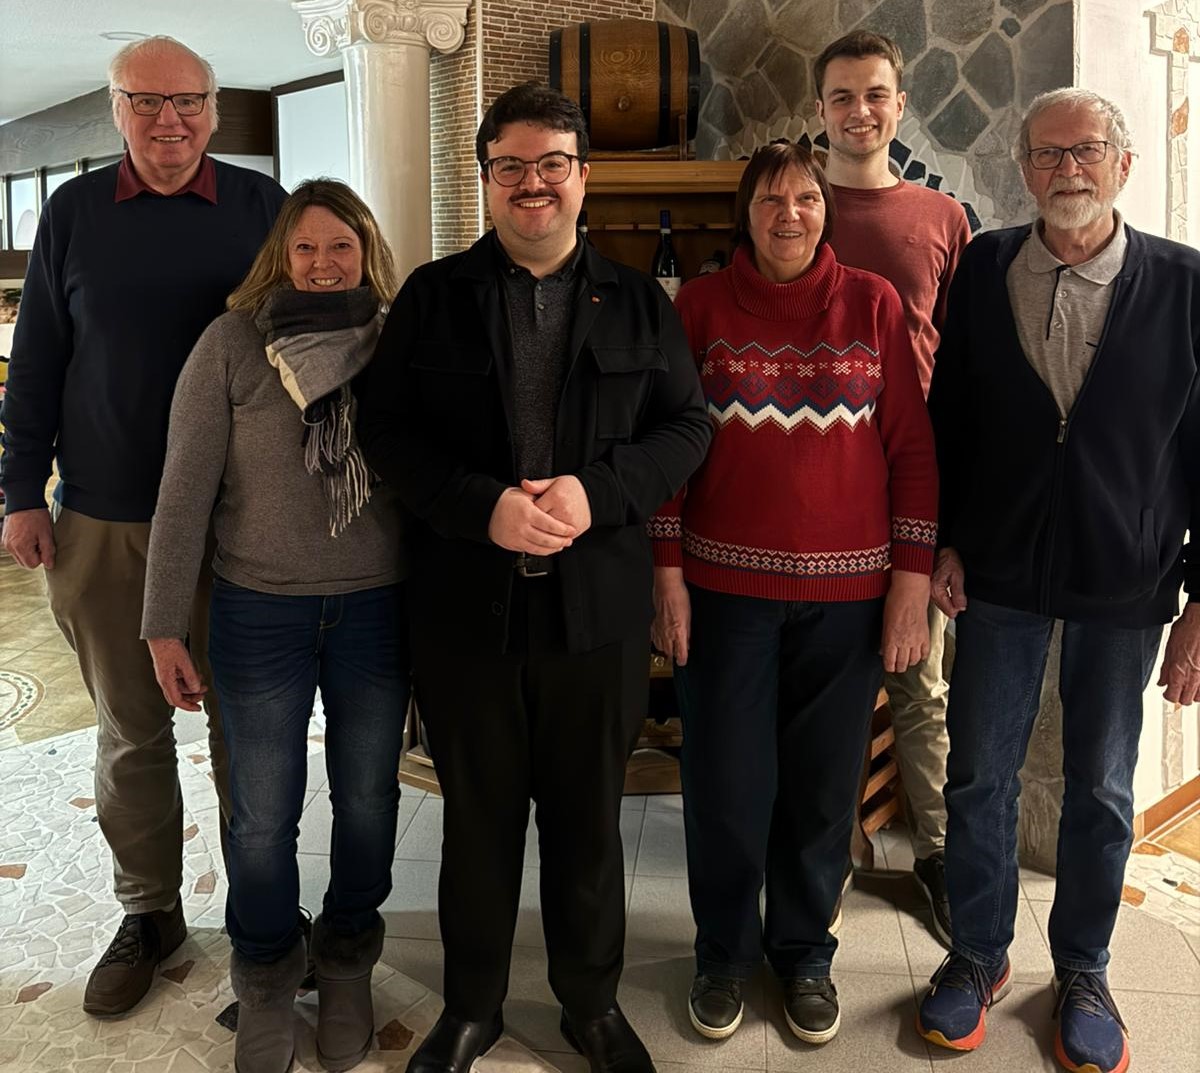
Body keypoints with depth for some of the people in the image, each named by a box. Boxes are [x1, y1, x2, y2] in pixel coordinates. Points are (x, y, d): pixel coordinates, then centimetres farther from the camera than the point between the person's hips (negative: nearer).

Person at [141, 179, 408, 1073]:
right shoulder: (231, 344, -5)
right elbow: (185, 489, -5)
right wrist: (164, 625, -5)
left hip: (378, 609, 2)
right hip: (261, 613, -1)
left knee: (367, 798, 13)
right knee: (264, 813, 8)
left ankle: (348, 963, 36)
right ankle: (265, 977, 33)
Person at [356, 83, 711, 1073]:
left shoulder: (638, 303, 6)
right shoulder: (434, 296, 4)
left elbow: (686, 427, 1)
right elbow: (386, 429, -2)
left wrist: (596, 492, -16)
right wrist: (483, 506, -17)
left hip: (600, 607, 1)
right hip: (465, 606, 0)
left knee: (589, 819, 14)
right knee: (478, 816, 14)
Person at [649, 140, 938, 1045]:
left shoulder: (874, 304, 3)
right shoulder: (703, 305, 3)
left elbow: (912, 444, 2)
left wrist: (913, 576, -3)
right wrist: (668, 572, -3)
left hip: (847, 591, 1)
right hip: (725, 586, 0)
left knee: (824, 783, 10)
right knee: (727, 782, 6)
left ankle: (805, 951, 33)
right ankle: (724, 951, 30)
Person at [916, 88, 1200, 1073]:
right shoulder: (984, 270, -1)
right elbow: (949, 415, 6)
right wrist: (940, 542, 1)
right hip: (1000, 573, 1)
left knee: (1101, 789, 12)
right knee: (979, 775, 10)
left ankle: (1083, 971, 34)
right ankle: (979, 955, 31)